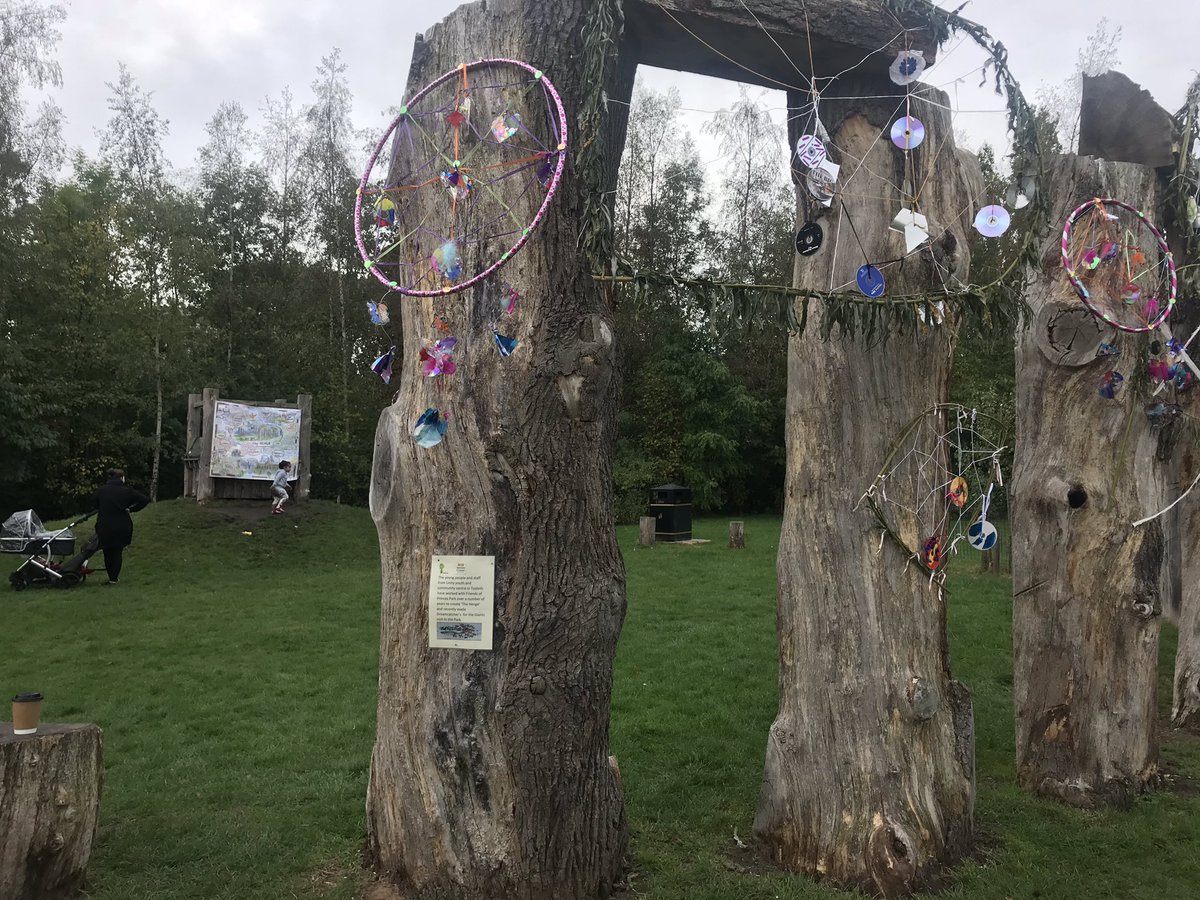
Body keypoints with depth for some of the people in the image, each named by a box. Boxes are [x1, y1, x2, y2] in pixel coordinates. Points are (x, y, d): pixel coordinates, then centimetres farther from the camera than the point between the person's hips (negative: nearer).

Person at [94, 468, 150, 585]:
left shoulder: (101, 490, 0)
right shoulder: (127, 491, -5)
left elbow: (97, 508, 9)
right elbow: (145, 499, -7)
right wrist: (131, 509, 0)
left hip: (105, 528, 1)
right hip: (121, 528, -1)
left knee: (108, 553, 16)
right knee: (117, 553, 12)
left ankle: (111, 576, 25)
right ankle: (114, 578, 13)